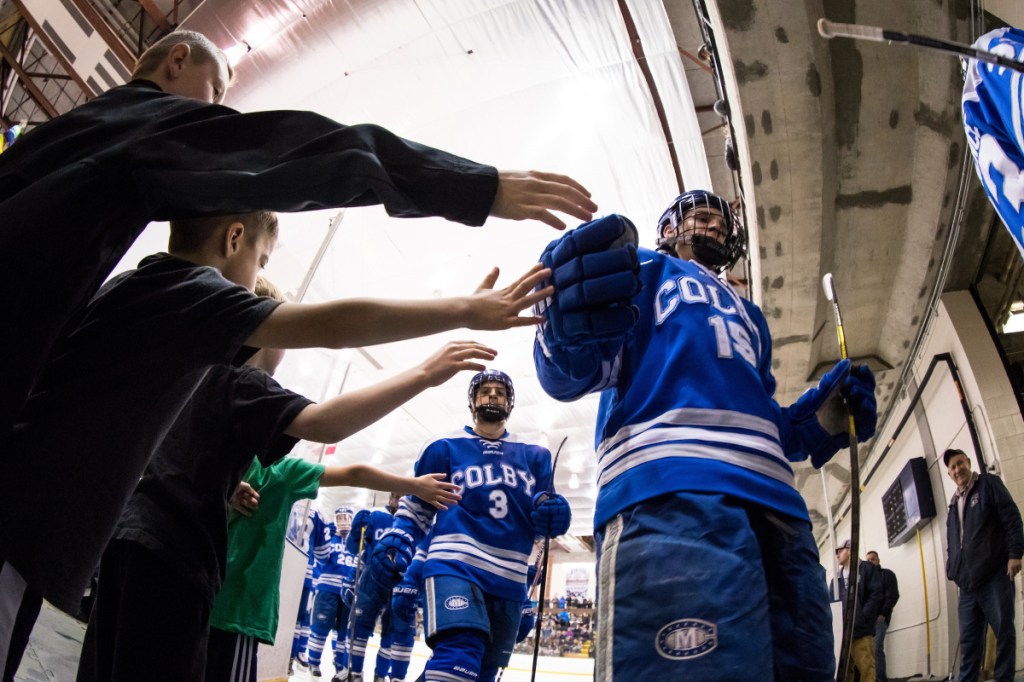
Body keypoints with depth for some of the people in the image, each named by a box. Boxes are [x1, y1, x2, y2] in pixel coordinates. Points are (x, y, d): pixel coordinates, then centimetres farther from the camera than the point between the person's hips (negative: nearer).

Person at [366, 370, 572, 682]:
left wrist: (553, 515, -8)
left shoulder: (534, 455, 15)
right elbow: (417, 504, 12)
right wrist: (394, 542, -4)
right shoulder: (444, 448, 8)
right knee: (459, 655, -25)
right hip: (455, 564, -4)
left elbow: (546, 506, 16)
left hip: (509, 580, 5)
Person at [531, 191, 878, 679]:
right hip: (668, 491, -7)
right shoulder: (644, 269, 20)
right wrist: (571, 330, -22)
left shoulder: (751, 317, 39)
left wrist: (826, 416, 14)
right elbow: (576, 371, 3)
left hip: (775, 504, 8)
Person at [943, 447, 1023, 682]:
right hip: (968, 580, 6)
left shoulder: (989, 483, 6)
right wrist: (953, 570, 14)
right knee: (969, 637, 3)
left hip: (994, 574, -6)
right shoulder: (954, 503, 22)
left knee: (1003, 630, -4)